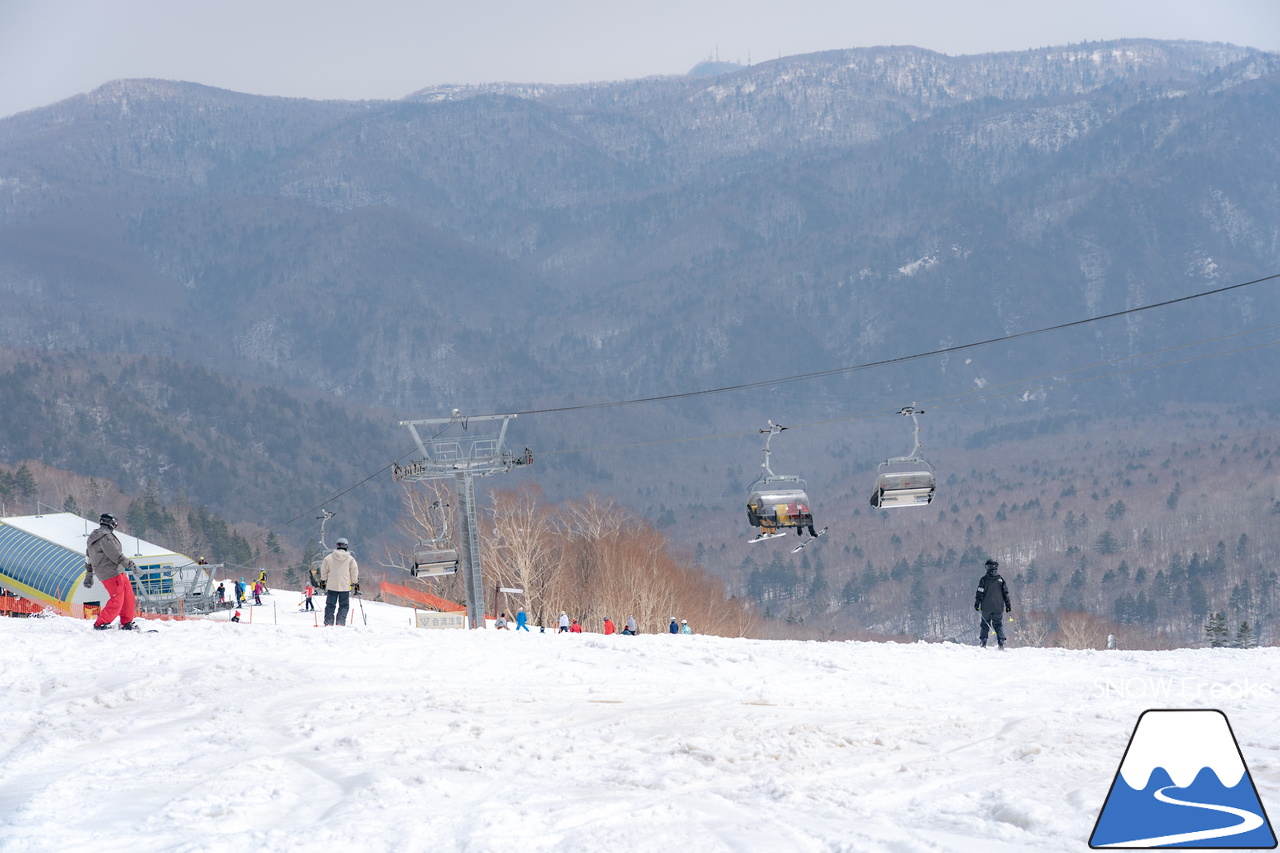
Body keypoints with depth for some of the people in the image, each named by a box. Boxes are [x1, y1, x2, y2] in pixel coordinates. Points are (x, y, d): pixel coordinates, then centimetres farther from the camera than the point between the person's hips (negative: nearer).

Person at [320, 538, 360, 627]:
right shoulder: (350, 559, -2)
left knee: (330, 606, 8)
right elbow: (354, 572, 2)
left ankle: (328, 622, 1)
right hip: (345, 586, -1)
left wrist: (323, 581, 23)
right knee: (344, 606, 5)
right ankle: (340, 623, -6)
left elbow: (324, 571, 10)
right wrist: (355, 583, 14)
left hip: (331, 586, 1)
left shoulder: (329, 557, 2)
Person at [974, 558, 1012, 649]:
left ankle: (983, 641, 2)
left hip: (986, 607, -2)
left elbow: (980, 593, -6)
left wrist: (977, 603, -1)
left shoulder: (984, 579, -4)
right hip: (998, 607, 2)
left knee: (985, 624, 10)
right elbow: (1006, 594, 5)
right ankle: (1001, 642, -6)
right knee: (999, 624, 7)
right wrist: (1008, 605, 10)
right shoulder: (1000, 580, 3)